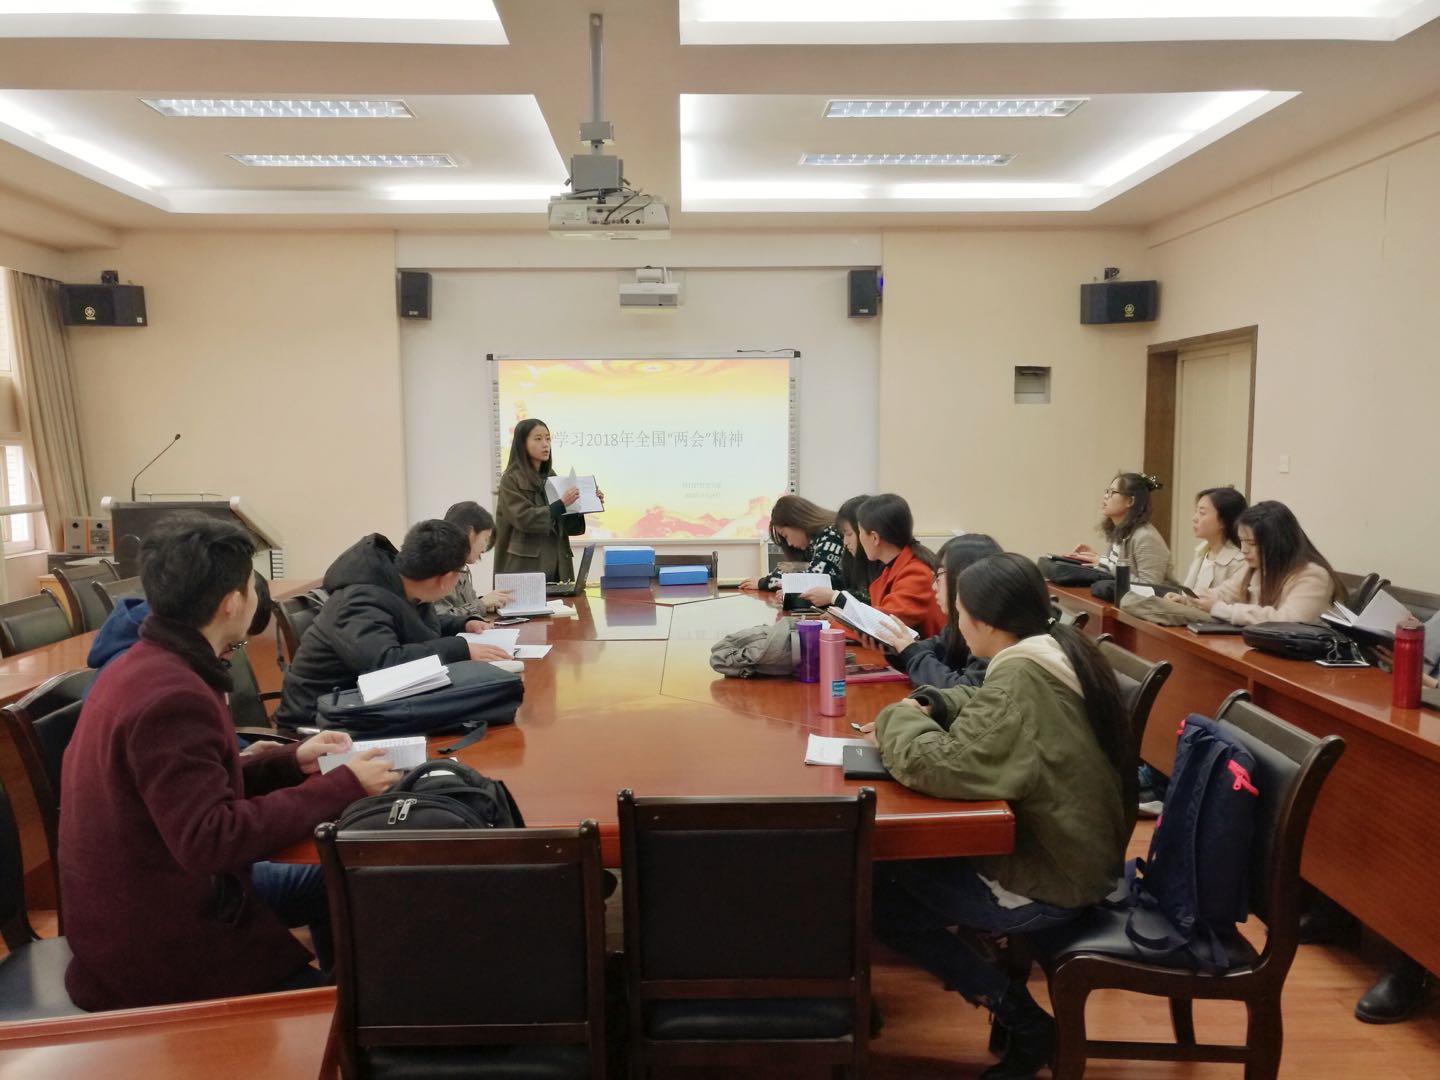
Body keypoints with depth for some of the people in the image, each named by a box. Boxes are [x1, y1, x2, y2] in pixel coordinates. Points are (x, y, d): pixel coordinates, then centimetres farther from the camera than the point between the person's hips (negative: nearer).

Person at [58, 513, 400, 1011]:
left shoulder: (145, 666, 4)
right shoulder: (171, 696, -27)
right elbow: (211, 839, -29)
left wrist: (292, 761, 5)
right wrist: (344, 786, -24)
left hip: (139, 911, 10)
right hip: (155, 949, -10)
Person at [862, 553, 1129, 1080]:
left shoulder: (1019, 679, -28)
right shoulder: (1058, 652, 1)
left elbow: (938, 765, -36)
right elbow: (982, 708, 18)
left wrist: (897, 719, -16)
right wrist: (926, 706, 0)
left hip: (1052, 882, -9)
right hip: (1077, 855, 9)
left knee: (880, 895, 3)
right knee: (897, 864, 16)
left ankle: (1023, 1020, 10)